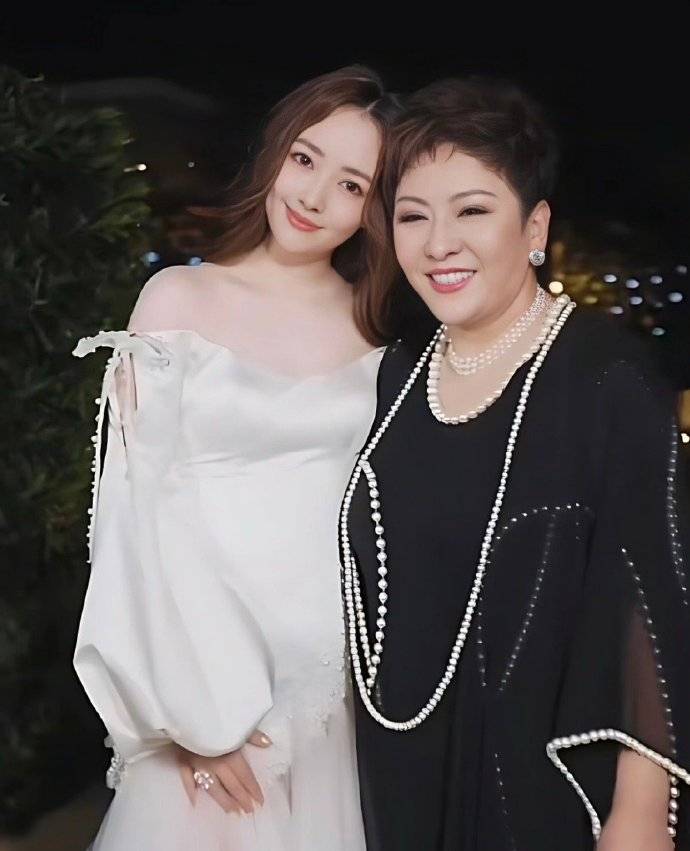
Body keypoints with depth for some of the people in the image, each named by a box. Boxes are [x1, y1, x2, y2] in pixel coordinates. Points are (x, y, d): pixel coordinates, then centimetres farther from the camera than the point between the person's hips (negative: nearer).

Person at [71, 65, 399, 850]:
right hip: (205, 672, -2)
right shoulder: (179, 299, -3)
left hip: (342, 684, 3)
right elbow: (139, 507, -7)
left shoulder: (381, 328, 4)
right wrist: (195, 709, -10)